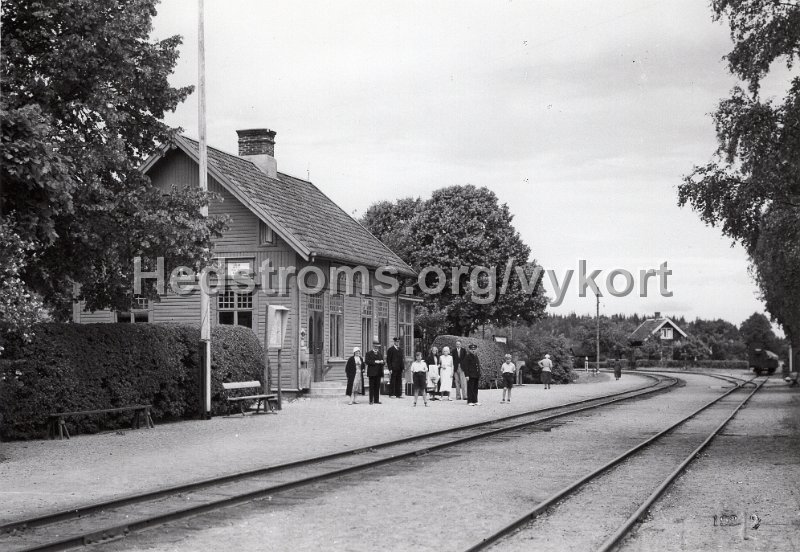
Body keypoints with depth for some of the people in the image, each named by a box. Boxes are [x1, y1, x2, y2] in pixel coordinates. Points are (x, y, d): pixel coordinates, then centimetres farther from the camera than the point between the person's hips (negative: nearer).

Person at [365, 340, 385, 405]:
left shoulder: (380, 354, 20)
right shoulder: (369, 354, 3)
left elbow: (383, 362, 19)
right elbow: (366, 361, -10)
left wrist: (382, 362, -6)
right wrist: (375, 362, -17)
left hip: (378, 373, 5)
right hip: (372, 373, -5)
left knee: (377, 387, 3)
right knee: (372, 387, -5)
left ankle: (376, 400, 5)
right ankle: (371, 400, -4)